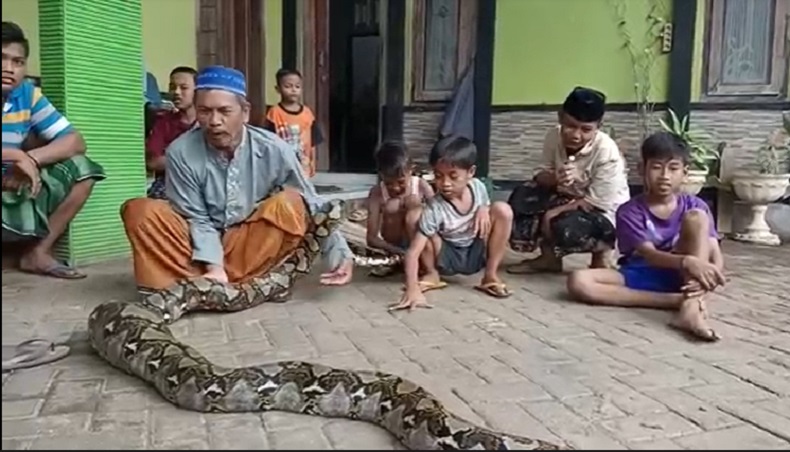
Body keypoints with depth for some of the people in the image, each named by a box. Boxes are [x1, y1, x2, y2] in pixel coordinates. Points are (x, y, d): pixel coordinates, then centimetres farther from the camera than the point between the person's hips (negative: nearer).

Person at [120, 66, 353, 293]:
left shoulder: (273, 149, -15)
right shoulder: (181, 153, -17)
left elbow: (311, 205, -10)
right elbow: (196, 218, -12)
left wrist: (339, 251, -21)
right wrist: (214, 267, -26)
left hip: (252, 244, 1)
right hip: (200, 245, 0)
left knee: (290, 203, -27)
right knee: (140, 211, -22)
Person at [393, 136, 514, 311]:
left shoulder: (478, 187, -15)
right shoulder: (435, 210, -28)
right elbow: (413, 252, -32)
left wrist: (483, 210, -17)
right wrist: (412, 289, -47)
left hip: (477, 254, 3)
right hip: (447, 258, -3)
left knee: (503, 210, -20)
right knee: (414, 216, -26)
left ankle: (490, 276, -8)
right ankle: (432, 274, -1)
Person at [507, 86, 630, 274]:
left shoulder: (607, 152, -28)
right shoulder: (554, 136, -14)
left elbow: (596, 202, -23)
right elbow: (543, 175, -6)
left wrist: (554, 213, -23)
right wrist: (553, 177, -32)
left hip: (603, 213, -6)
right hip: (567, 196, 6)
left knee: (565, 228, -35)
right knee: (521, 197, -15)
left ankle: (602, 251, 0)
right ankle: (549, 257, 2)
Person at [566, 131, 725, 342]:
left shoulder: (695, 206, 0)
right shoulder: (630, 212, -5)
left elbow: (716, 256, -8)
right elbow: (649, 255, -17)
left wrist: (706, 278, -33)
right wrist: (687, 261, -38)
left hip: (680, 276, 0)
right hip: (641, 277, 0)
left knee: (696, 217, -20)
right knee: (578, 281, -27)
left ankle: (690, 308, -36)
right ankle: (679, 300, -28)